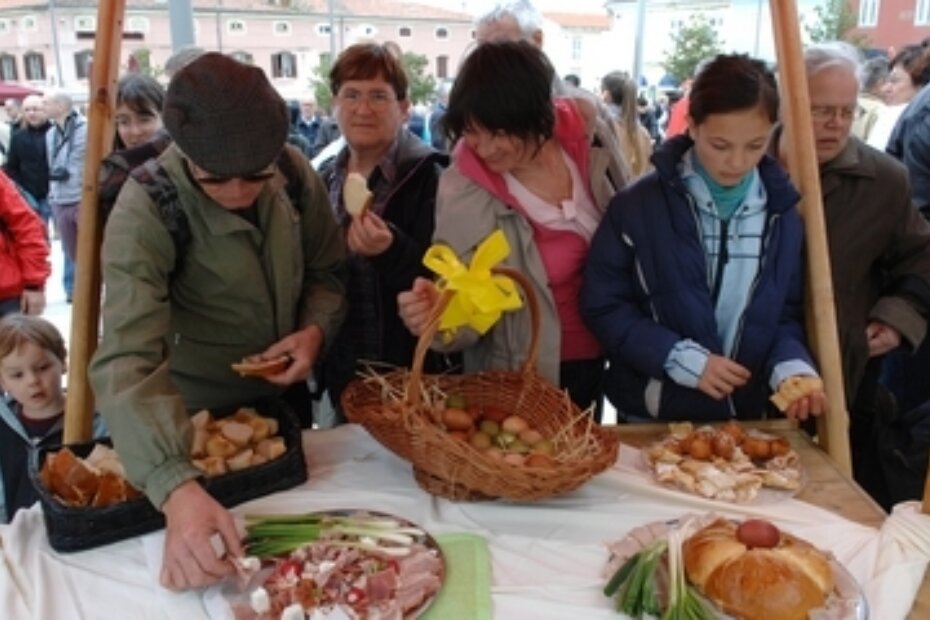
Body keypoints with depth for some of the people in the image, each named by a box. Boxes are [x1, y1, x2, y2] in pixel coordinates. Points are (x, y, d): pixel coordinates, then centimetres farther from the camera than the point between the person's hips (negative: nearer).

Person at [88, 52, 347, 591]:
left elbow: (329, 270, -2)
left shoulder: (294, 173, -17)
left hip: (284, 396, 5)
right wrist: (177, 488, -52)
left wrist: (316, 331, -23)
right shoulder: (145, 212, -30)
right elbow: (127, 362, -39)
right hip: (197, 415, -4)